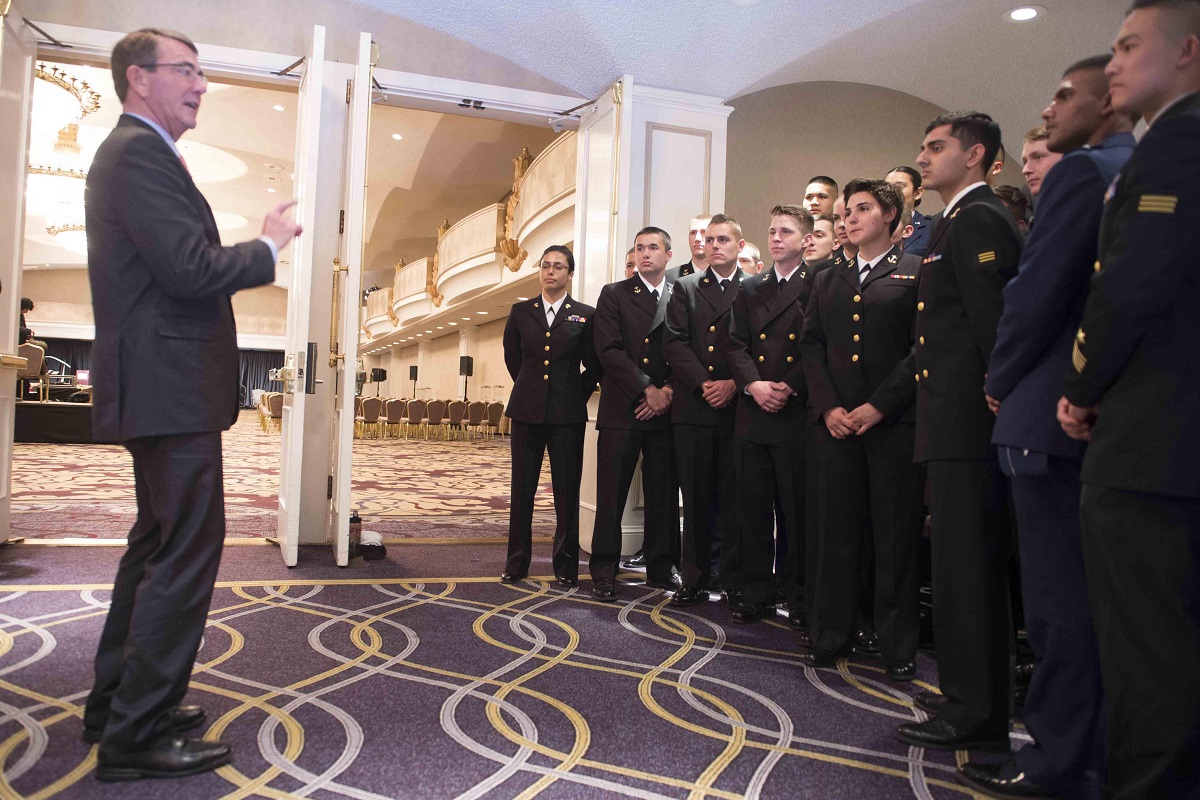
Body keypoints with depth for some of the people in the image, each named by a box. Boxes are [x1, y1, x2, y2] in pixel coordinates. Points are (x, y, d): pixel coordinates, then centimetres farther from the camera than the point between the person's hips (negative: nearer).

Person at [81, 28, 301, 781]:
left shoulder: (135, 153, 20)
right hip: (172, 388, -11)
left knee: (157, 545, 19)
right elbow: (192, 268, -23)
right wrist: (269, 246, -8)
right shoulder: (141, 153, -13)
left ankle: (117, 703, 31)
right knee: (187, 554, -6)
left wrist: (253, 246, 10)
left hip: (160, 388, 11)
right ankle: (138, 735, 4)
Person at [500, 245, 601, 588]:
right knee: (521, 491, 6)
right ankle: (516, 563, 17)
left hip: (567, 415, -2)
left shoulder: (585, 315, 2)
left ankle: (566, 567, 14)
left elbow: (594, 366, 7)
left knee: (567, 494, 2)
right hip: (527, 412, 2)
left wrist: (577, 396, 3)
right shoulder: (520, 312, 8)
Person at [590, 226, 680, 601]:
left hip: (665, 411, 2)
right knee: (611, 496, 0)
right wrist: (647, 390, -12)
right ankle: (604, 573, 9)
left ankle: (661, 569, 19)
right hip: (620, 411, -2)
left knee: (663, 496, 7)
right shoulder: (614, 295, 6)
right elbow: (609, 350, -5)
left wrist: (669, 391, -9)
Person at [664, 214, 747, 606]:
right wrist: (703, 385, -10)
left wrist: (734, 384, -12)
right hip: (693, 408, 2)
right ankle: (695, 579, 15)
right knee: (696, 499, 7)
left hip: (738, 408, -1)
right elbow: (676, 342, 1)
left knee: (735, 498, 2)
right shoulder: (685, 288, 12)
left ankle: (735, 581, 12)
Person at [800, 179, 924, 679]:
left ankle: (898, 647, 15)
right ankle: (830, 638, 18)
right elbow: (811, 345, 12)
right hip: (835, 422, 4)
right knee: (835, 531, 7)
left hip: (894, 420, -4)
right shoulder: (829, 281, 18)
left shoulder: (916, 273, 4)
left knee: (895, 536, 2)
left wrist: (879, 405, -13)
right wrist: (828, 407, -2)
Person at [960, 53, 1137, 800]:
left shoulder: (1084, 171, -11)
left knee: (1059, 596, -2)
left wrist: (1000, 383, -4)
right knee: (1102, 593, 14)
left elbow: (1037, 290, -17)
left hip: (1054, 410, -9)